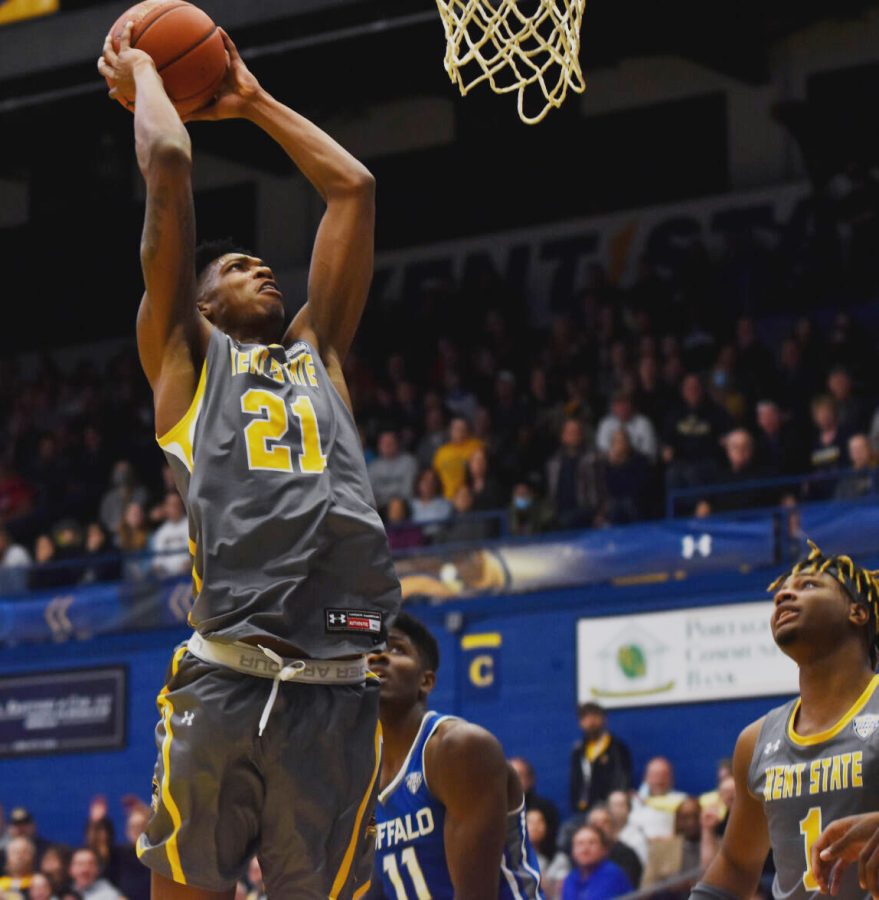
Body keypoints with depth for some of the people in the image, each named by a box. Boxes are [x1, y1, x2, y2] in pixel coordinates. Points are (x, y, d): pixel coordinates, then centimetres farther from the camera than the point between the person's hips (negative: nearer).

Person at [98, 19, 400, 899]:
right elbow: (168, 167, 10)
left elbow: (353, 188, 29)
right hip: (226, 685, -4)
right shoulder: (184, 356, 15)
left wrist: (252, 102, 37)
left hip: (339, 691, 4)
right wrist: (141, 78, 26)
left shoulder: (317, 354, 27)